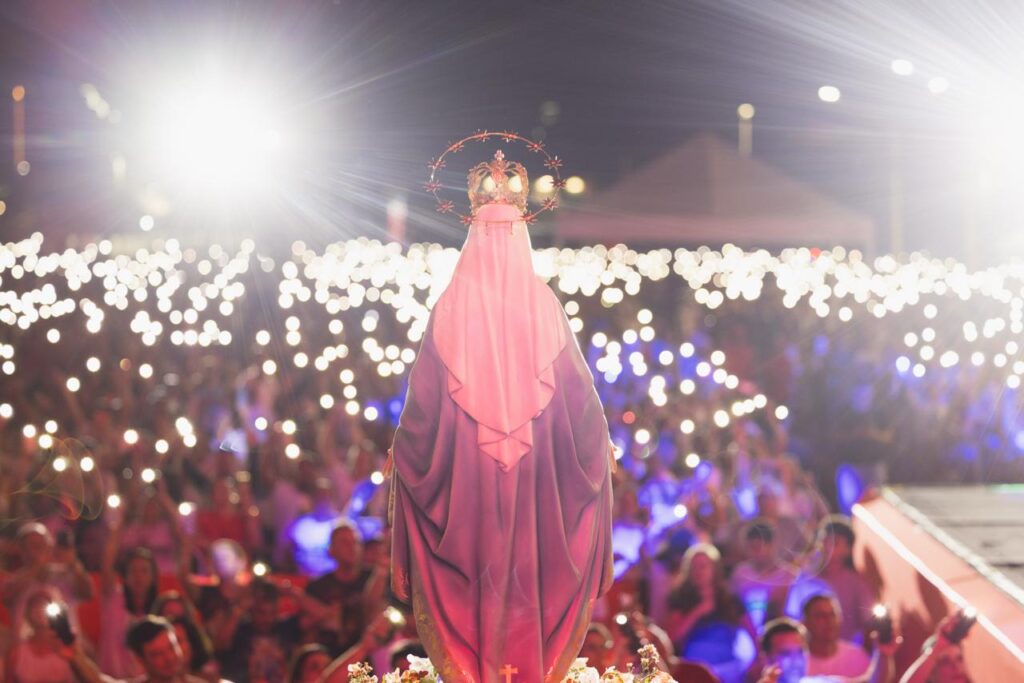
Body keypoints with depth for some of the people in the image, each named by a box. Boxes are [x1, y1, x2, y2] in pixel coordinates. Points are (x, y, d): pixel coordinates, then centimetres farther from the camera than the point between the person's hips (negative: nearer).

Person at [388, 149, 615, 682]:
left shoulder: (453, 305, -5)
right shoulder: (544, 305, -4)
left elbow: (424, 396, -1)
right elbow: (578, 389, 1)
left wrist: (400, 448, 14)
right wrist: (602, 444, 16)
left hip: (464, 476, 0)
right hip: (537, 475, 0)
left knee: (473, 569, 6)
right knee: (531, 561, 7)